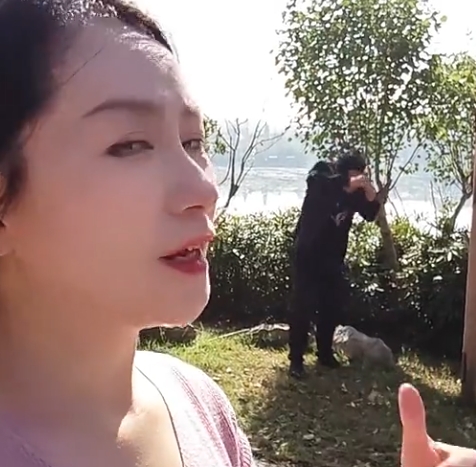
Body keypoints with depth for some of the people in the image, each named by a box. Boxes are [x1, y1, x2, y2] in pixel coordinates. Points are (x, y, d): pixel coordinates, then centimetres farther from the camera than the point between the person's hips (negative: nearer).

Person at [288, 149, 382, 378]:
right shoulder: (321, 176, -13)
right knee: (303, 307, -8)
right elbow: (316, 179, -35)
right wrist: (348, 182, -41)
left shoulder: (354, 192, 0)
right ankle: (296, 359, -1)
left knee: (333, 307, 10)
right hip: (308, 255, -5)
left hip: (333, 258, 6)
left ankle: (325, 353, 26)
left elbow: (371, 214, -3)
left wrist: (371, 194, -20)